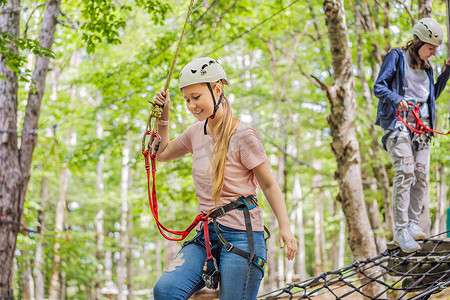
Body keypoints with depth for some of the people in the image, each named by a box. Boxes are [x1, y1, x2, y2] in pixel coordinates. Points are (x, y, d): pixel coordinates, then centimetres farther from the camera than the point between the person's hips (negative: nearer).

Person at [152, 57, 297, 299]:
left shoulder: (243, 135, -8)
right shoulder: (197, 132, 11)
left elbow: (269, 184, -2)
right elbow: (162, 154, 28)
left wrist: (284, 227, -12)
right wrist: (163, 116, 16)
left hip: (241, 236, -5)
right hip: (208, 234, 5)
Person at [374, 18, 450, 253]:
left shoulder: (427, 67, 21)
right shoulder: (396, 57, 2)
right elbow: (378, 87, -6)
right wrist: (396, 98, -26)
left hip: (421, 125, 6)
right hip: (397, 122, -6)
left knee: (421, 174, -3)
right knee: (405, 171, -18)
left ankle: (413, 223, 7)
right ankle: (400, 230, -18)